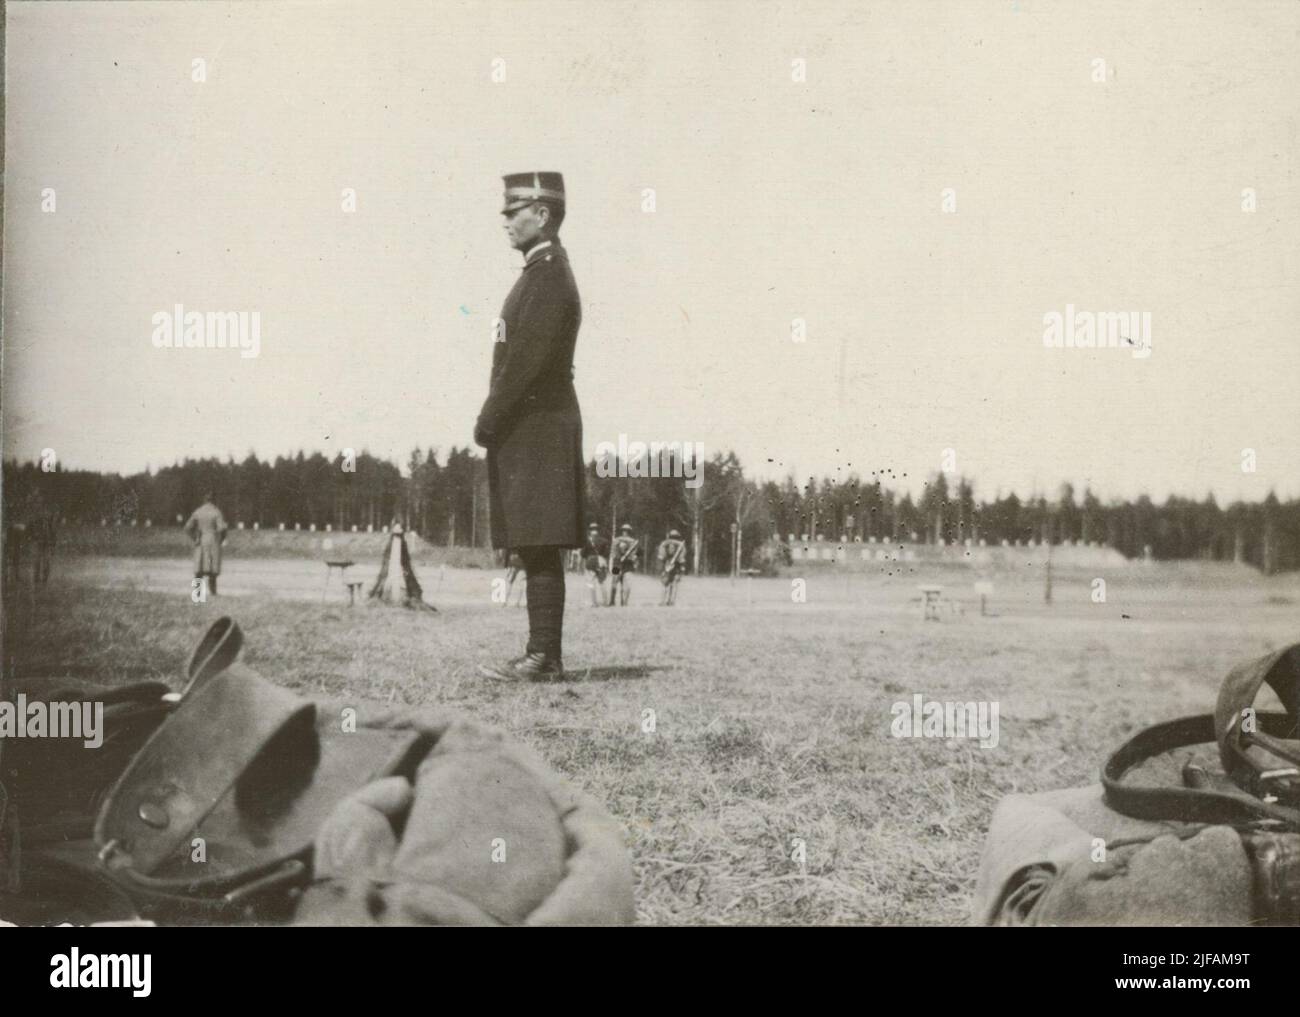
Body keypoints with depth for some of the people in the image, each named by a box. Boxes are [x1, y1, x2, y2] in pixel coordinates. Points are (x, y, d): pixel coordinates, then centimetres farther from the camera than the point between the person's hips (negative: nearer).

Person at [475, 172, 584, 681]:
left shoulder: (548, 275, -12)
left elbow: (525, 359, -19)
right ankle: (544, 654, 13)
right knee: (538, 552, 9)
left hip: (536, 431, -10)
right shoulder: (544, 272, 20)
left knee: (540, 550, -9)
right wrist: (494, 420, 15)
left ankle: (542, 657, -7)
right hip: (531, 432, 10)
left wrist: (488, 421, -14)